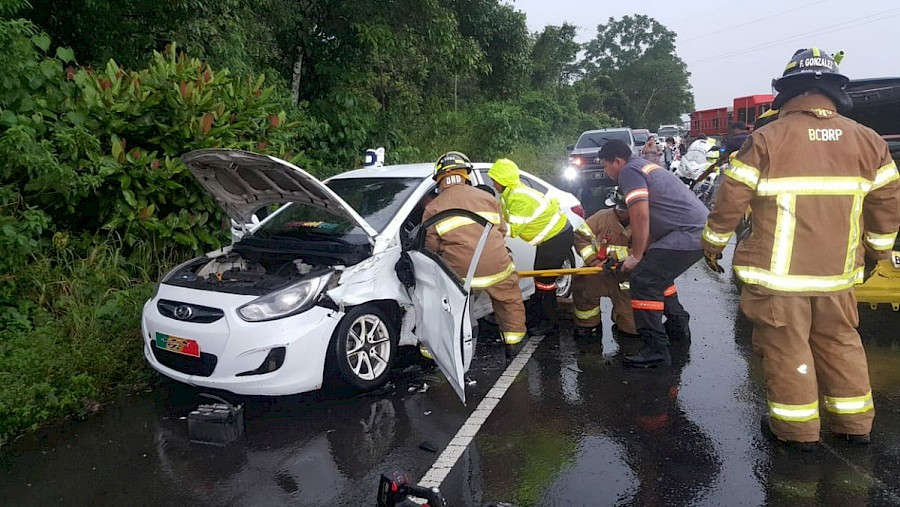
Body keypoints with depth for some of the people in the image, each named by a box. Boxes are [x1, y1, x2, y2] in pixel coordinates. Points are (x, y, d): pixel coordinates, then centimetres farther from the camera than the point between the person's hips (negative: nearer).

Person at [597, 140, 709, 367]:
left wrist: (636, 257, -8)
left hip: (688, 233, -10)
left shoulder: (629, 172, -6)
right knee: (658, 275, 25)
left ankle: (656, 350, -11)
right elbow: (652, 221, 24)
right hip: (702, 228, 10)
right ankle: (678, 326, 35)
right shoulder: (646, 167, 25)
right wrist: (643, 253, 21)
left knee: (644, 281, -11)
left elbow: (641, 216, -17)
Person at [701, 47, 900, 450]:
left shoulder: (766, 139, -11)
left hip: (779, 271, -4)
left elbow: (732, 199, -9)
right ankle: (854, 423, 31)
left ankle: (797, 428, 18)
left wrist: (713, 242, 5)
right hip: (836, 271, 5)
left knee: (786, 345, 7)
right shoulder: (867, 140, 2)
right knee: (840, 342, 19)